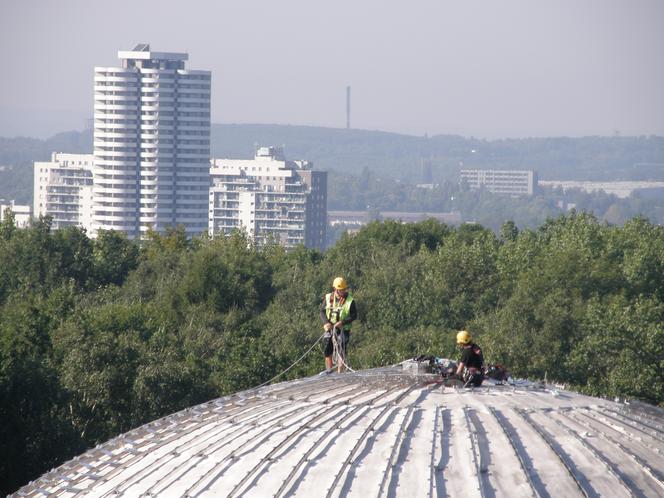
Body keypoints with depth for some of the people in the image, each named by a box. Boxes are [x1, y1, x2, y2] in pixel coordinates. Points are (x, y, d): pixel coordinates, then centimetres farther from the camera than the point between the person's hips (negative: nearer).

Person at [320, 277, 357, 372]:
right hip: (330, 329, 3)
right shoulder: (328, 298, 2)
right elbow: (322, 311, 5)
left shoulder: (350, 300, -6)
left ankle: (339, 373, -2)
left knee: (341, 353, -6)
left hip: (343, 329, -3)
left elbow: (354, 315, -7)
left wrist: (343, 322, -22)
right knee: (327, 352, 4)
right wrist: (326, 322, -14)